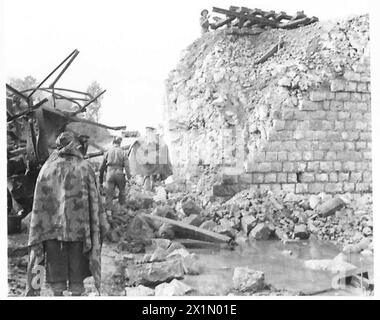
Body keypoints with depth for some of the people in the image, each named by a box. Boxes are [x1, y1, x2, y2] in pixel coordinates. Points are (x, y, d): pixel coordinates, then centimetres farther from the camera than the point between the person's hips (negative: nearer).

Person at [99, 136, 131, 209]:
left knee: (109, 194, 1)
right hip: (119, 173, -1)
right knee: (122, 192, 19)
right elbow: (126, 166, -8)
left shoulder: (108, 152, 8)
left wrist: (100, 177, 22)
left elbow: (103, 166, 13)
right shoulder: (123, 153, 2)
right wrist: (128, 177, -8)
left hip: (110, 174, 1)